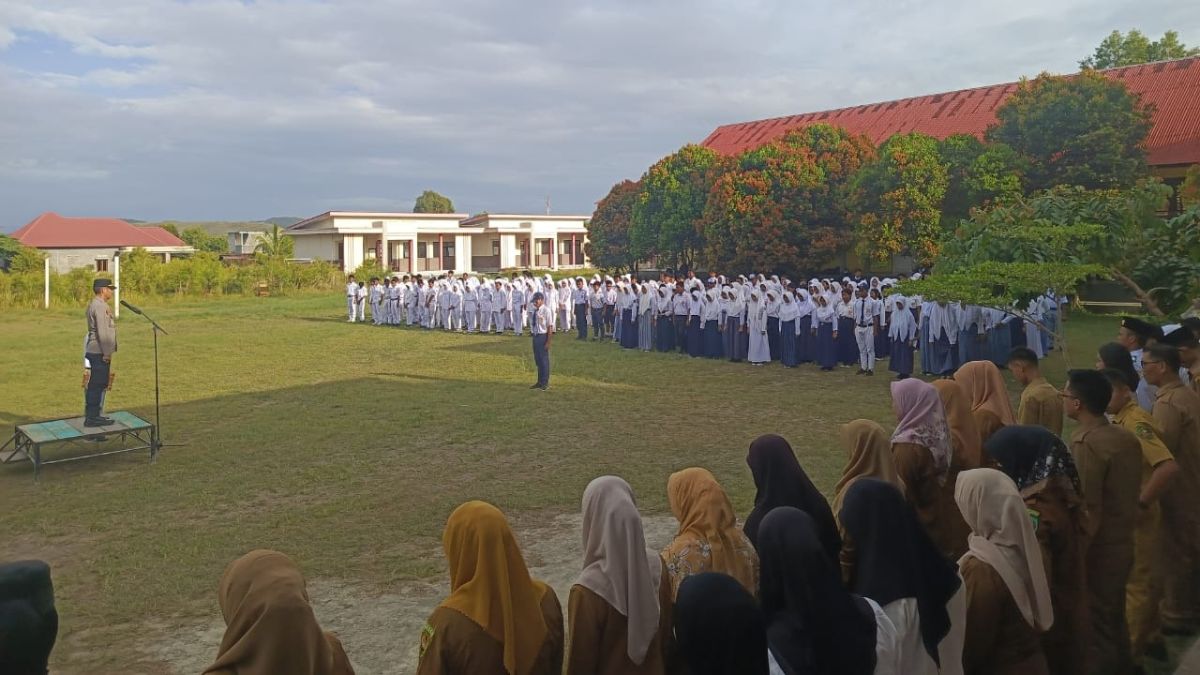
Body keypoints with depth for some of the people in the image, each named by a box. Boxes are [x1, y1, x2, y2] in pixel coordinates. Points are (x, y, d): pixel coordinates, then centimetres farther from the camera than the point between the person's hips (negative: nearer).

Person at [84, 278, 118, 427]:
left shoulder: (95, 304, 17)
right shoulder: (100, 306, -16)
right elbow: (102, 332, -20)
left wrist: (107, 352, 21)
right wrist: (107, 353, -18)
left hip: (97, 352, 10)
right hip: (100, 352, -10)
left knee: (96, 385, 15)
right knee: (97, 385, -6)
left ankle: (93, 415, 23)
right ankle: (92, 418, -3)